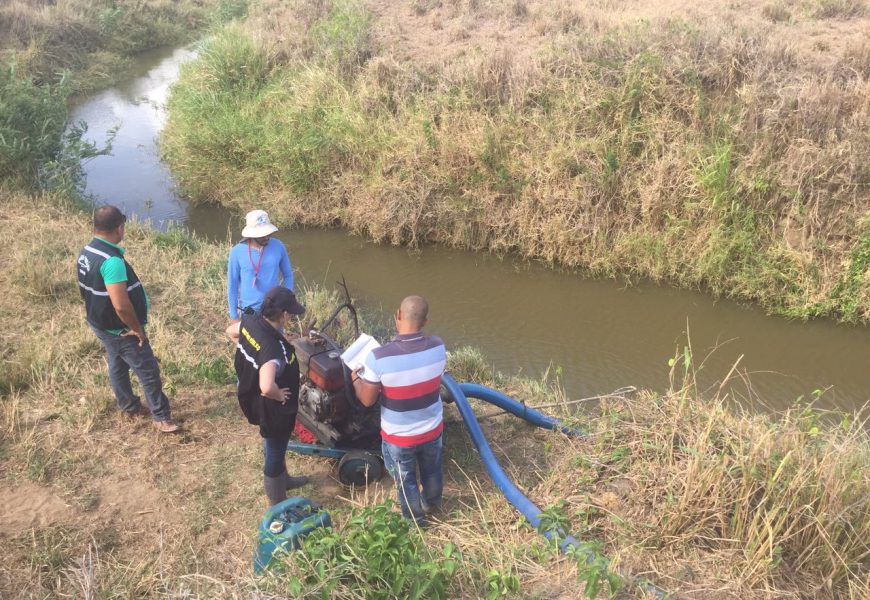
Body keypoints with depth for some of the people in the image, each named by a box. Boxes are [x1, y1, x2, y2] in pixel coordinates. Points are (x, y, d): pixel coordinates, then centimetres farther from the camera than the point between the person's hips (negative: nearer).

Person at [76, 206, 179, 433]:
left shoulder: (86, 253, -2)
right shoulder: (111, 260, -32)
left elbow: (86, 291, 12)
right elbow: (121, 305, -34)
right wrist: (137, 328, -19)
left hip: (100, 324, 9)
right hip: (120, 330, -9)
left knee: (117, 367, 24)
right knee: (149, 371, 3)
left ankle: (129, 406, 42)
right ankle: (161, 417, 14)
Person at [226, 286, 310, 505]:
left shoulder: (251, 321, -13)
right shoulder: (274, 348, -39)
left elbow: (231, 331, 10)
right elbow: (267, 387, -51)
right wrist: (279, 395, -28)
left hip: (252, 398, 8)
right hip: (272, 408, -8)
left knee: (274, 446, 32)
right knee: (275, 452, 15)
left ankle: (282, 479, 57)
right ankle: (278, 503, 38)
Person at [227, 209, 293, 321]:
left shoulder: (278, 246, -8)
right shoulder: (237, 252, -14)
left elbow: (288, 275, 5)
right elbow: (232, 285, -6)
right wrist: (234, 316, -3)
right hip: (249, 311, -2)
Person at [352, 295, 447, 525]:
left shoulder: (379, 357, -31)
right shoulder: (438, 347, -18)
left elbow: (367, 400, -17)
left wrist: (356, 379, 4)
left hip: (399, 436, -3)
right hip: (433, 429, 3)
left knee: (406, 479, 25)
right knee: (432, 470, 32)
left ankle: (415, 520, 48)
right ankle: (431, 503, 59)